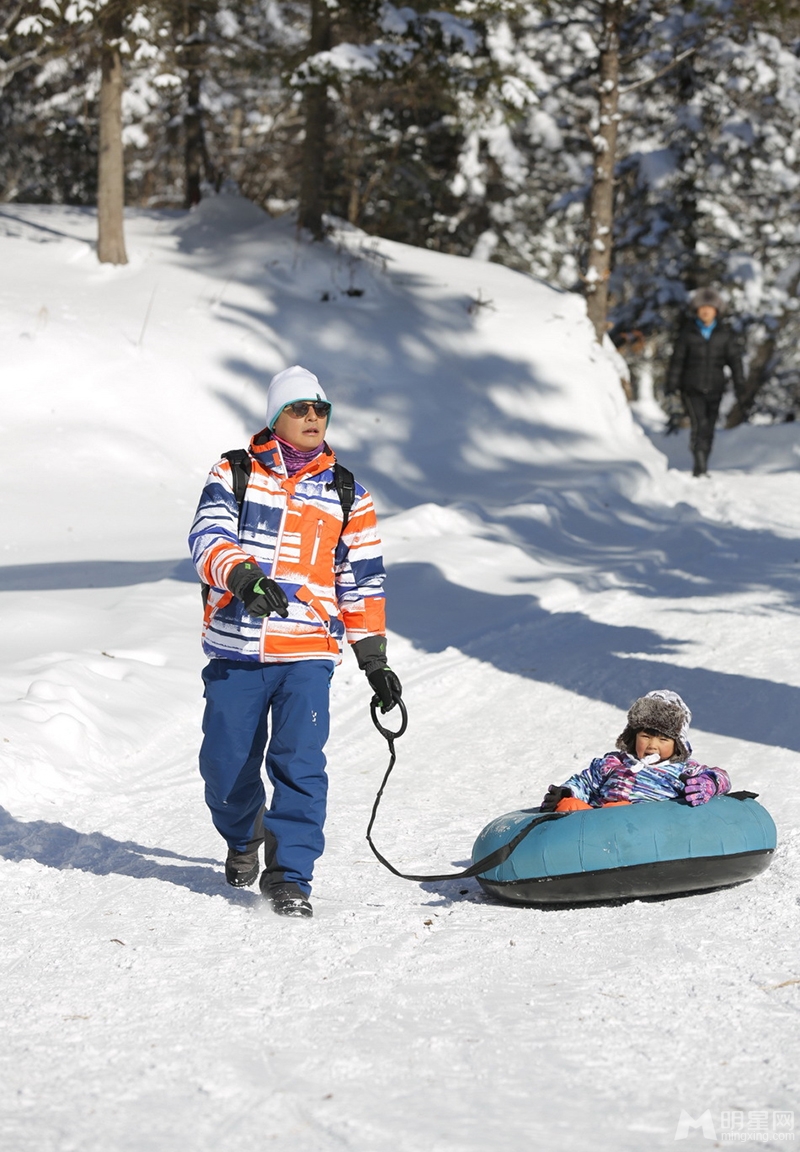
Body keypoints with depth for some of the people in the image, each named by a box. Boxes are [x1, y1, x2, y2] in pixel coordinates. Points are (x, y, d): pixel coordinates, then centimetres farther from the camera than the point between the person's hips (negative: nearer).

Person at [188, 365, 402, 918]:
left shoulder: (346, 495, 12)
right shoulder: (234, 475, 6)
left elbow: (362, 581, 15)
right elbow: (208, 538, -9)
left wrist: (374, 657, 11)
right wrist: (241, 574, -30)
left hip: (307, 651, 0)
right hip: (235, 649, 0)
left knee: (300, 763, -13)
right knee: (226, 765, 6)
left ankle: (291, 874, -4)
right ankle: (243, 836, 37)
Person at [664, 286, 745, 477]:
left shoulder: (725, 334, 3)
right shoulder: (687, 331, 1)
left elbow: (735, 361, 3)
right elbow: (677, 359, 2)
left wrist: (740, 388, -3)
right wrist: (671, 384, -4)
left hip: (714, 389, 2)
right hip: (691, 388, -2)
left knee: (708, 430, 6)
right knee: (700, 424, -19)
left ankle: (701, 469, 18)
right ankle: (700, 467, -17)